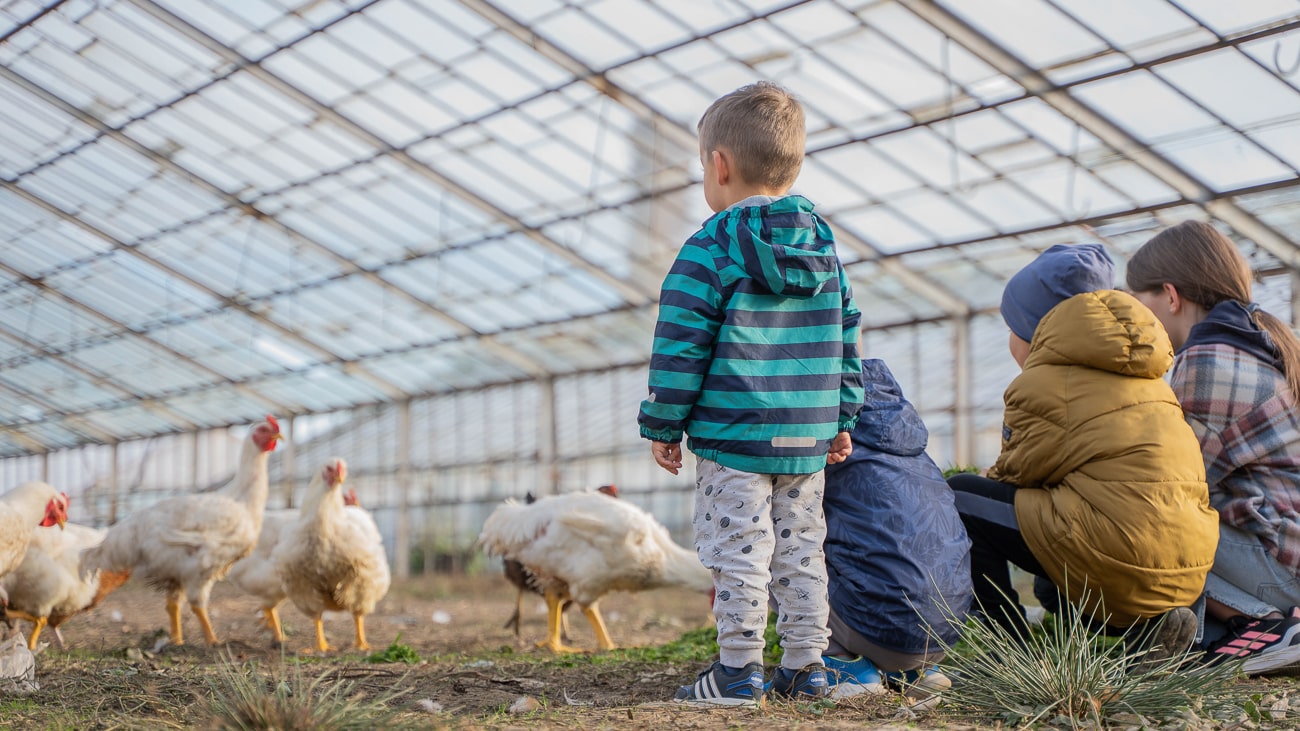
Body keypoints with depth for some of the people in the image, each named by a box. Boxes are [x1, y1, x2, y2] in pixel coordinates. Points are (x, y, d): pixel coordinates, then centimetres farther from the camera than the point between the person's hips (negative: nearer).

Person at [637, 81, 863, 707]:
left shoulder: (709, 250, -10)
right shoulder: (824, 247, 9)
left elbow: (680, 350, -10)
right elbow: (847, 339, 13)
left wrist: (662, 426, -1)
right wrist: (842, 419, 20)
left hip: (732, 440, -6)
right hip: (809, 441, 6)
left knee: (739, 554, -1)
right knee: (800, 553, 12)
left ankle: (739, 670, 0)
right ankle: (806, 667, 16)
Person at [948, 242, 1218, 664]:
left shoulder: (1043, 383, -2)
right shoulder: (1141, 374, 22)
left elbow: (1018, 471, 5)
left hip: (1123, 551, -9)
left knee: (958, 499, 3)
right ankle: (1148, 624, 11)